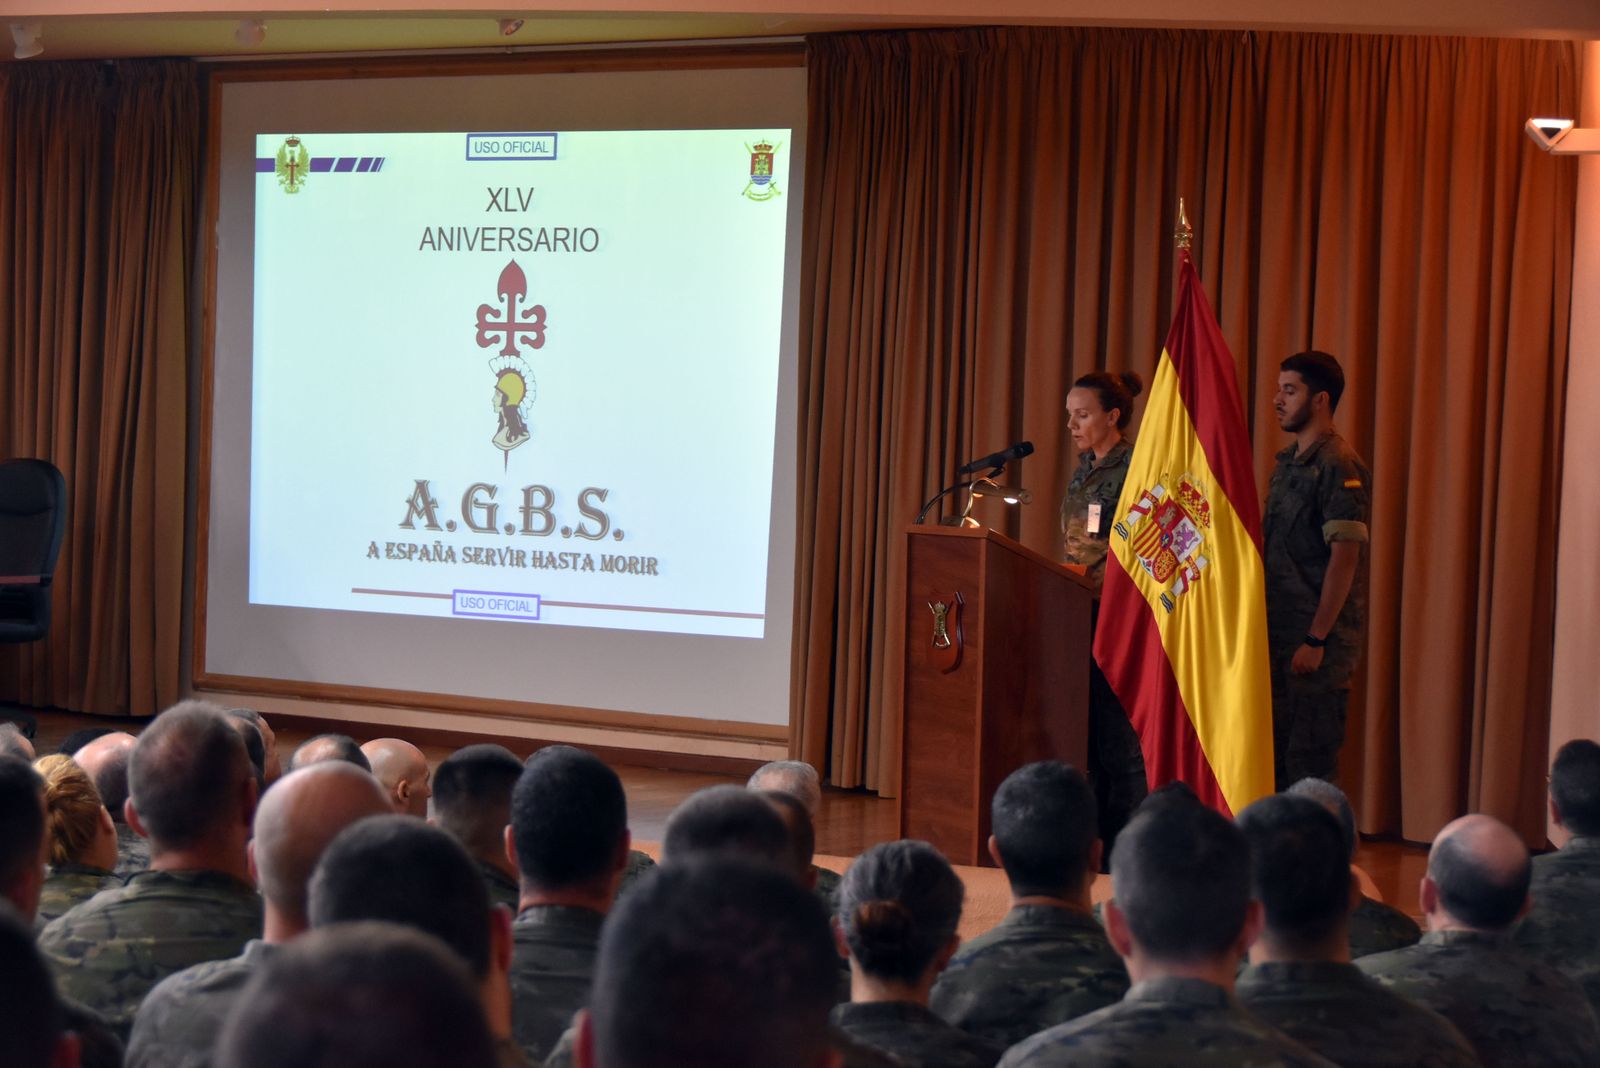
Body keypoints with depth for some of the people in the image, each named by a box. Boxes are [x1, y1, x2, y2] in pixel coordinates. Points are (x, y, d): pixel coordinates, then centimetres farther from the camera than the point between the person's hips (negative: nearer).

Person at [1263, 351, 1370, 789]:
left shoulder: (1338, 466, -13)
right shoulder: (1287, 462, 16)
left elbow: (1345, 557, -18)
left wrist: (1316, 640, -20)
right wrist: (1261, 628, 17)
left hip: (1317, 639, -9)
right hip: (1280, 636, 9)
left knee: (1310, 762, -5)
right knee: (1276, 755, 13)